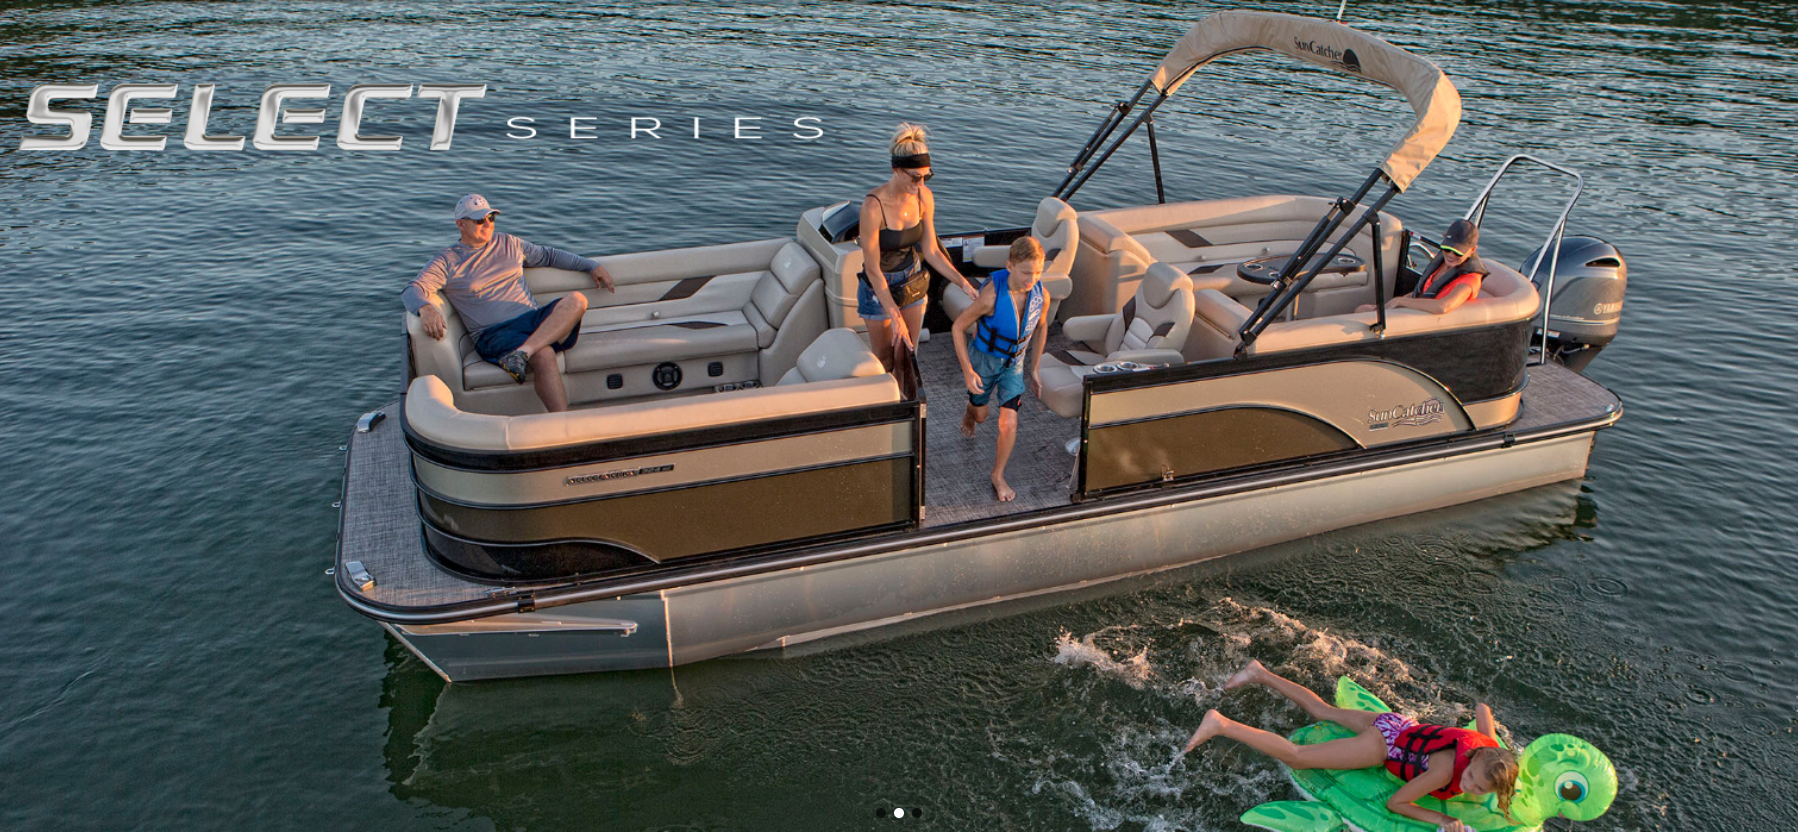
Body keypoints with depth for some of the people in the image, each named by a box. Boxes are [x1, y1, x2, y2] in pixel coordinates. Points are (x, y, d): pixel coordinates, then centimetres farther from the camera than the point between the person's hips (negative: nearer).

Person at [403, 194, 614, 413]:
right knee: (543, 356, -37)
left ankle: (523, 352, -41)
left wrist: (592, 266, 28)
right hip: (493, 333, -5)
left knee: (576, 300, -26)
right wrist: (425, 309, -28)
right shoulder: (447, 261, 9)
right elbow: (413, 289, -3)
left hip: (535, 322, 5)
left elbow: (549, 255, 35)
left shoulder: (508, 244, 23)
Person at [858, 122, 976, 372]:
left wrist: (963, 283, -14)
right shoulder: (873, 206, -30)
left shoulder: (924, 197, -12)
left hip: (912, 283, 5)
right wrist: (895, 317, -27)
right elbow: (872, 269, -26)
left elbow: (931, 251, -3)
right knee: (885, 360, 11)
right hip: (879, 288, -5)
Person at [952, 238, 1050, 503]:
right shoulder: (991, 295, -36)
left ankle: (998, 475, 18)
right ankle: (969, 415, 62)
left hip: (1014, 363, 2)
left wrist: (1034, 370, 6)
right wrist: (967, 372, -22)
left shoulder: (1041, 295, -22)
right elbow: (959, 327, -21)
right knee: (980, 415, 22)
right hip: (984, 360, -2)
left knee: (1009, 423, -7)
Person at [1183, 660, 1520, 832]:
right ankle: (1220, 724, -9)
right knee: (1297, 757, -5)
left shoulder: (1491, 749, -18)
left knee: (1322, 710, 25)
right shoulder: (1445, 770, -36)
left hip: (1401, 726, 7)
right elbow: (1394, 802, -26)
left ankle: (1261, 674, 35)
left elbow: (1481, 707, 2)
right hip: (1384, 742, -7)